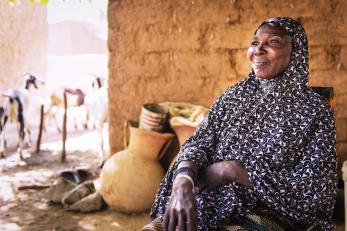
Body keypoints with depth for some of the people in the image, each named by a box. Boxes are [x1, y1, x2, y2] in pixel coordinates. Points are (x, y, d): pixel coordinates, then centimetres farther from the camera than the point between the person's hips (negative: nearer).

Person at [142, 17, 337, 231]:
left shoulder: (315, 109, -6)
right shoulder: (233, 95, 8)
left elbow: (314, 192, -12)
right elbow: (198, 143, -1)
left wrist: (232, 170, -15)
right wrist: (183, 181, -25)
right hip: (212, 204, 4)